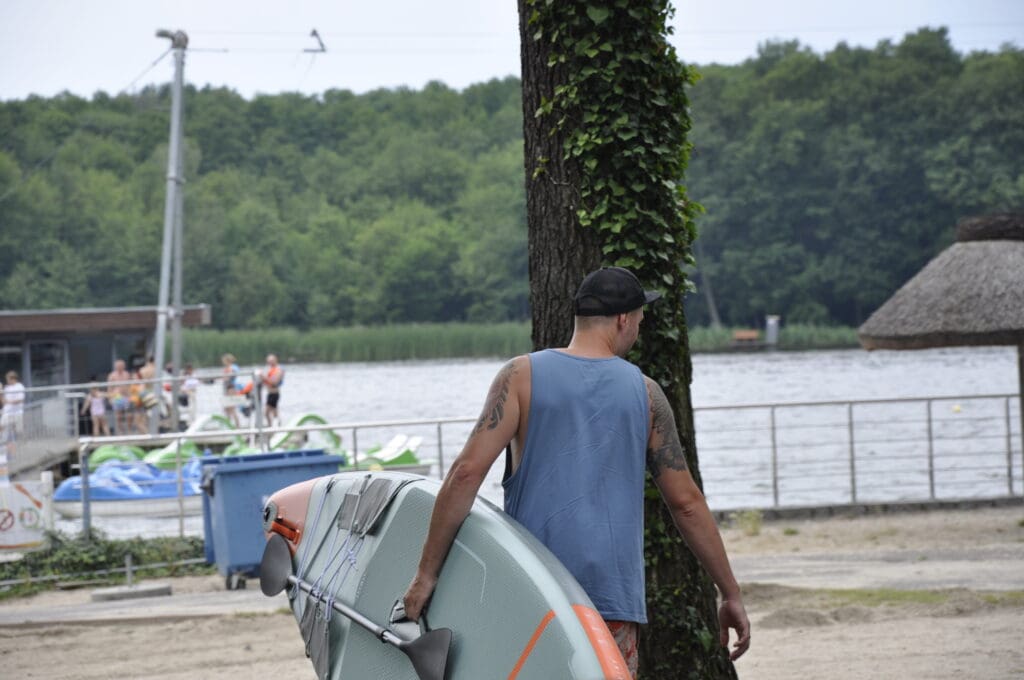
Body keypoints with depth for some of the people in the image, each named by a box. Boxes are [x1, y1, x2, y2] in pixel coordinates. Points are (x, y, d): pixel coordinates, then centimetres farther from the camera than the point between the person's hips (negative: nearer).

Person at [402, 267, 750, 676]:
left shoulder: (523, 376, 1)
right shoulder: (644, 392, 7)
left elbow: (468, 471, -9)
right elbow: (686, 503, 9)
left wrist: (426, 573, -6)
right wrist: (731, 594, 17)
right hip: (613, 596, 1)